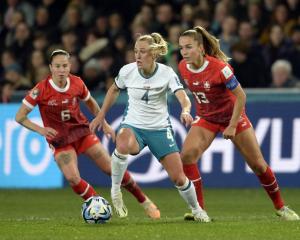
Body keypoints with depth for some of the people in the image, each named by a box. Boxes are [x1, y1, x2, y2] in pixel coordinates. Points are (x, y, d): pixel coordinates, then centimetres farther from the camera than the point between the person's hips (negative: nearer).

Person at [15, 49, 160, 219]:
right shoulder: (41, 90, -18)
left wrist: (104, 124, 11)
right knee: (72, 178, -24)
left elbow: (90, 102, 14)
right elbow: (20, 117, -14)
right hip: (60, 140, -2)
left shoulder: (77, 83, -8)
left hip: (82, 131, 2)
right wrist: (40, 129, -28)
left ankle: (144, 200, 15)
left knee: (111, 168, -1)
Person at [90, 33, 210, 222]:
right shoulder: (127, 71, -9)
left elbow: (184, 98, -26)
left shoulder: (167, 73, -14)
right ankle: (115, 190, -18)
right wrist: (101, 116, 14)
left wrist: (186, 111, -49)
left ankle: (197, 210, 26)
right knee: (123, 145, -39)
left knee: (179, 178, -4)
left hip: (160, 129, 0)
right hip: (133, 125, 0)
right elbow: (114, 90, 13)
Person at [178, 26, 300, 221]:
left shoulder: (219, 67, -29)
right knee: (187, 155, -20)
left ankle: (280, 207, 23)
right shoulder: (183, 67, -12)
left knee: (258, 164, 3)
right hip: (207, 119, 4)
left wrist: (232, 126, -20)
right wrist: (199, 114, 12)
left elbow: (240, 96, -21)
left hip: (232, 116, -4)